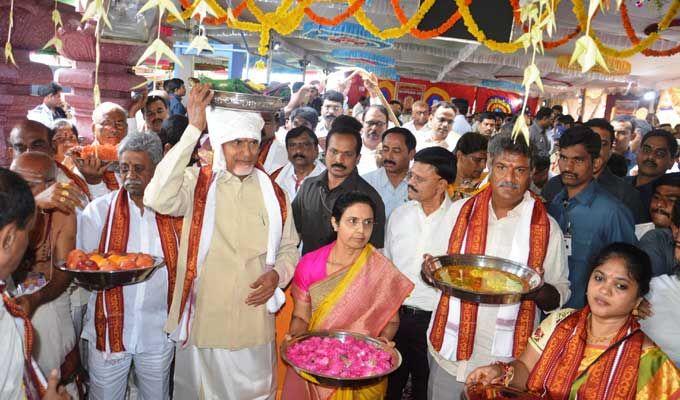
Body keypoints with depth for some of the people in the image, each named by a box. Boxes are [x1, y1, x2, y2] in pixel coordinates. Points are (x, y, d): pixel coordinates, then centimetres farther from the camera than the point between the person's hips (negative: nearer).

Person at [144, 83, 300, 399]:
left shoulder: (273, 193, 3)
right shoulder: (197, 183, -6)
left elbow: (289, 248, 12)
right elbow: (158, 199, -28)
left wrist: (278, 274, -10)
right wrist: (193, 129, -24)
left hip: (255, 326, 2)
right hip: (202, 323, -2)